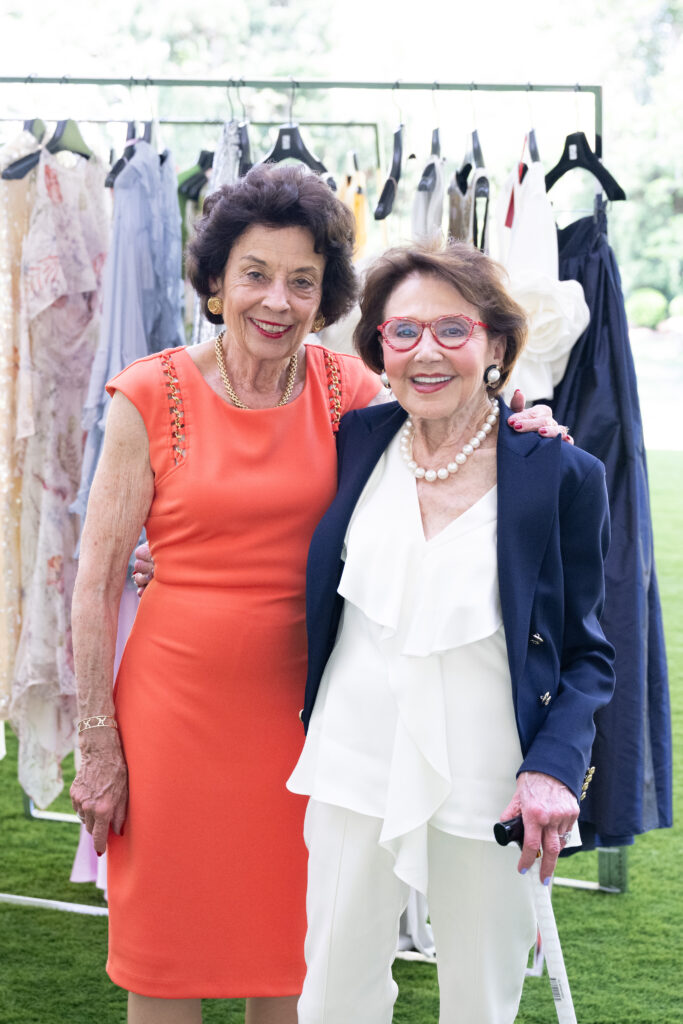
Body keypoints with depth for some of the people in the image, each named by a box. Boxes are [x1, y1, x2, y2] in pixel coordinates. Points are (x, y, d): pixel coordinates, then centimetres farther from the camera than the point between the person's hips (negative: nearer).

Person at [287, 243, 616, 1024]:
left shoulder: (562, 475, -8)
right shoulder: (355, 442, 0)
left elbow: (587, 651, -2)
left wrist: (555, 766, -16)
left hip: (487, 779, -2)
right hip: (357, 761, 2)